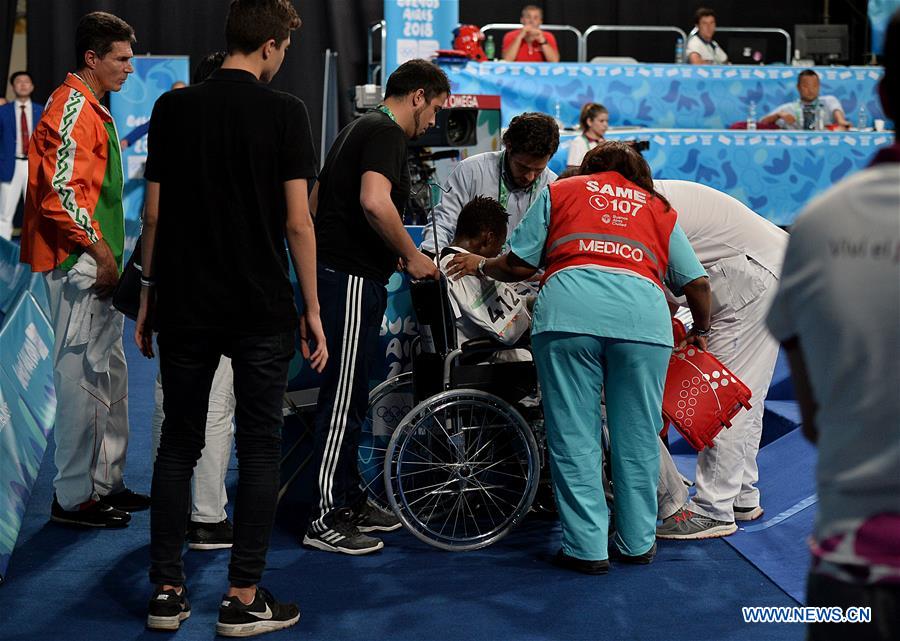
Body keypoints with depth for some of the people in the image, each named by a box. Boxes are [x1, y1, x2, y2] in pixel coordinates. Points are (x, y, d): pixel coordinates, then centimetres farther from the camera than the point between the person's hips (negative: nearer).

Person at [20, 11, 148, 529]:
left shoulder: (94, 108, 18)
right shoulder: (72, 107, -14)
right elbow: (61, 192, -22)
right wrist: (100, 253, -18)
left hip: (99, 261, 11)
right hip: (80, 261, -11)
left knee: (110, 372, 14)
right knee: (82, 375, -6)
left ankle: (106, 483, 23)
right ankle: (73, 497, 1)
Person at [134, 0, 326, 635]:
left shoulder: (172, 108, 2)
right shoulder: (286, 112, -7)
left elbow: (154, 213, 3)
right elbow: (297, 221, -10)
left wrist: (149, 296, 12)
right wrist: (312, 310, -2)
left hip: (184, 307, 3)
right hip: (261, 311, -3)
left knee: (178, 445, 12)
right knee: (260, 450, 6)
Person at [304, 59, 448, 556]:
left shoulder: (357, 130, 20)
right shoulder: (387, 132, -11)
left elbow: (315, 200, 26)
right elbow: (375, 202, -28)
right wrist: (411, 256, -15)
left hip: (335, 269, 11)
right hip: (351, 278, -11)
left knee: (350, 397, 16)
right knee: (342, 398, -6)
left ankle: (347, 500, 24)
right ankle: (324, 520, -2)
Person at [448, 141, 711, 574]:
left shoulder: (560, 191, 27)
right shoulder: (660, 209, 30)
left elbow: (518, 265, 20)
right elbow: (696, 283, 21)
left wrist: (480, 265, 41)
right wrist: (700, 331, 40)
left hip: (568, 310, -1)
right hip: (642, 313, 2)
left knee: (573, 436, 4)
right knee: (637, 436, 12)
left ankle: (586, 547, 5)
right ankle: (637, 542, 20)